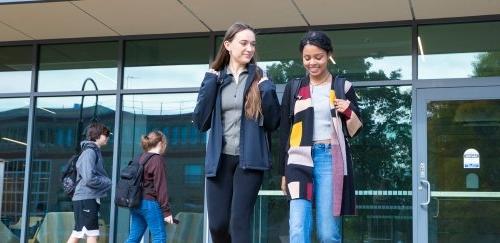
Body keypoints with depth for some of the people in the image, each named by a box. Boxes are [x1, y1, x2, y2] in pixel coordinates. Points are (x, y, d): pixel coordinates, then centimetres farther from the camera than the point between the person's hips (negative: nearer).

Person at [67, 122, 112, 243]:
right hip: (86, 199, -10)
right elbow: (90, 178, -22)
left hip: (90, 198, 10)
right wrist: (110, 183, -10)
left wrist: (107, 181, 2)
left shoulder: (96, 152, 18)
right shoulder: (90, 152, -12)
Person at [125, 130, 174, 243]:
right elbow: (160, 187, -15)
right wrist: (166, 211, -14)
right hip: (150, 203, -8)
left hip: (136, 203, 8)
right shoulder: (158, 159, -10)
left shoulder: (141, 158, 14)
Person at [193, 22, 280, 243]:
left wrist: (267, 90, -9)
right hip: (219, 159, 2)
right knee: (217, 225, 3)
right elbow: (200, 122, 0)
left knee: (239, 222, -9)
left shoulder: (259, 79, 5)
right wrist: (210, 84, -5)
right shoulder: (214, 78, 10)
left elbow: (273, 124, 3)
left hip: (249, 159, -2)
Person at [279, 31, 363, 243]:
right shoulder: (294, 88, 12)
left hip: (330, 159, -1)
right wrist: (284, 172, 12)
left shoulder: (343, 87, 8)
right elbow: (285, 131, 14)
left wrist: (349, 112, -12)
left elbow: (354, 131, 10)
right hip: (300, 160, 1)